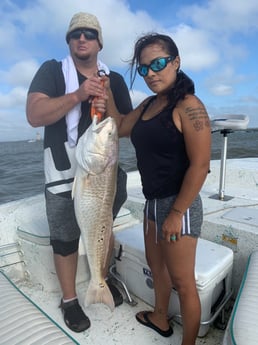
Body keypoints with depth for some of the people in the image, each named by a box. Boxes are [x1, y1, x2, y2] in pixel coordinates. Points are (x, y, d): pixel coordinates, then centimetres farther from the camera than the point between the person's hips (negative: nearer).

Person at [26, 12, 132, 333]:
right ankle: (69, 301, 33)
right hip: (64, 173, -3)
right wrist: (78, 95, -25)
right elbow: (34, 115, -15)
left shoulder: (114, 80, 9)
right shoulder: (52, 70, 0)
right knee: (65, 239, 9)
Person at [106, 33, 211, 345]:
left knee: (182, 282, 7)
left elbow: (199, 166, -20)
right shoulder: (149, 104, 9)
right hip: (153, 202, 9)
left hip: (178, 205, -9)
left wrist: (176, 214, -19)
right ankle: (160, 319, 50)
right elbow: (121, 127, 17)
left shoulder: (188, 106, -16)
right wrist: (105, 90, 10)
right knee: (156, 264, 25)